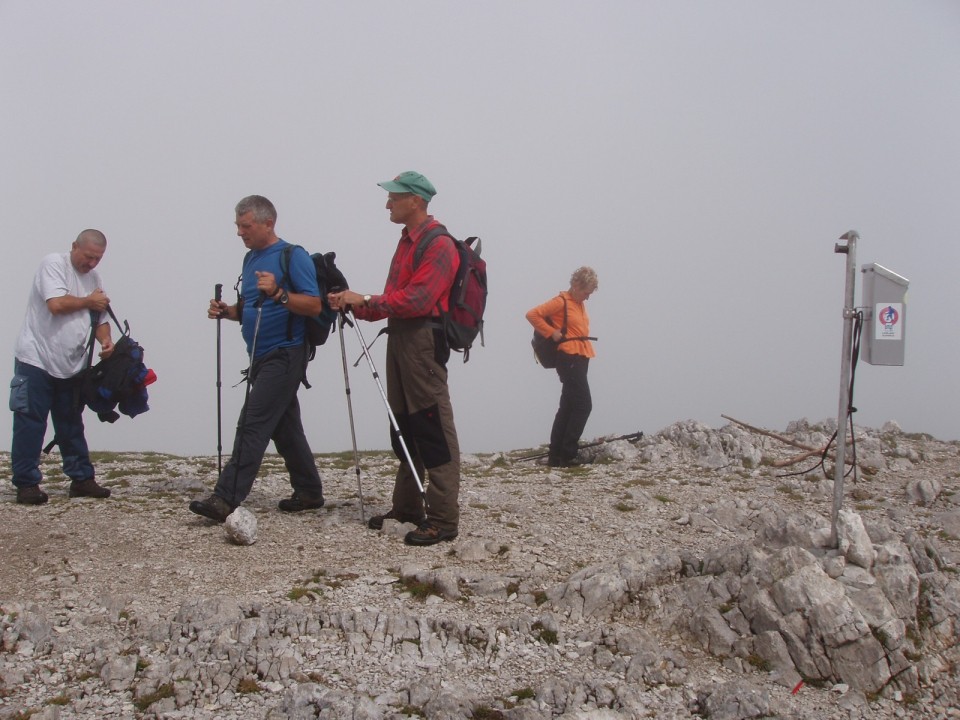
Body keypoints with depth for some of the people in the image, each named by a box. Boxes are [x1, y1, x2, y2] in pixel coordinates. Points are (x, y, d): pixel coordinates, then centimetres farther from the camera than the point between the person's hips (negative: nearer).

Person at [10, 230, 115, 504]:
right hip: (37, 361, -7)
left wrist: (105, 340, -8)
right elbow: (56, 304, -23)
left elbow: (99, 317, 13)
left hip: (71, 366, 7)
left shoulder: (93, 277, 11)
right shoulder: (53, 264, -10)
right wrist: (89, 301, -8)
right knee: (30, 424, -3)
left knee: (72, 425, 13)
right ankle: (26, 484, 2)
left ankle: (81, 479, 19)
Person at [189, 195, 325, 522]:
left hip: (284, 356, -9)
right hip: (262, 357, 9)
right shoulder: (251, 258, 16)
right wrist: (226, 311, 4)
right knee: (284, 426, 13)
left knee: (252, 425, -13)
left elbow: (314, 305, -16)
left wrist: (278, 293, -28)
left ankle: (226, 499, -15)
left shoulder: (293, 256, -9)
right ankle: (309, 492, 24)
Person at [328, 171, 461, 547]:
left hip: (423, 342, -10)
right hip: (399, 340, 10)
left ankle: (443, 519, -6)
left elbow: (415, 300, -20)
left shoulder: (438, 245, -10)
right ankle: (407, 506, 24)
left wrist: (364, 300, -14)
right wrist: (356, 306, 7)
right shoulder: (407, 241, 20)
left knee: (433, 431, -9)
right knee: (403, 428, 15)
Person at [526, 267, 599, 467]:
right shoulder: (561, 301, -8)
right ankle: (566, 454, -11)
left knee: (568, 406, 9)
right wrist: (552, 333, -14)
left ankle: (556, 455, 13)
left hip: (581, 358, 9)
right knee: (583, 405, -13)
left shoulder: (580, 304, 17)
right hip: (569, 359, -9)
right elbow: (533, 315, -13)